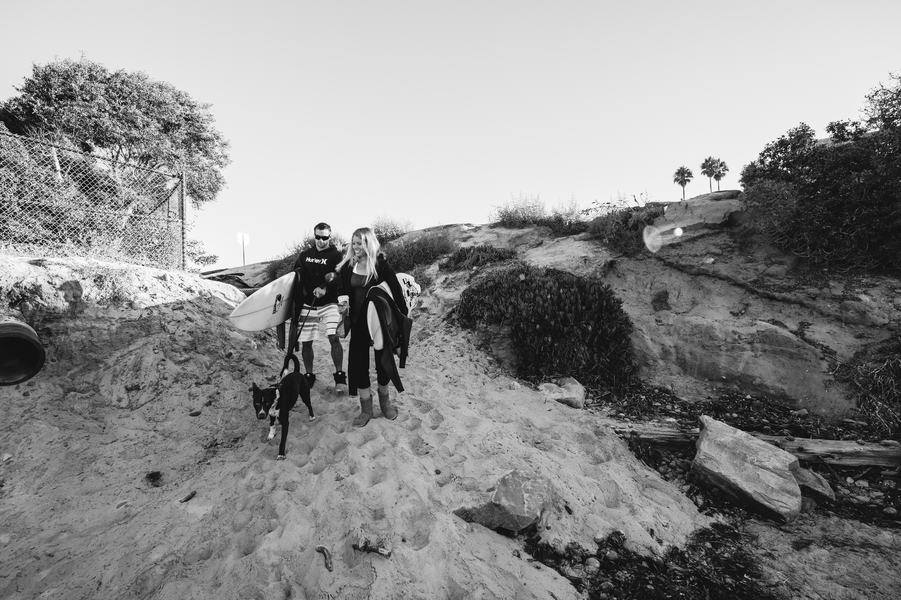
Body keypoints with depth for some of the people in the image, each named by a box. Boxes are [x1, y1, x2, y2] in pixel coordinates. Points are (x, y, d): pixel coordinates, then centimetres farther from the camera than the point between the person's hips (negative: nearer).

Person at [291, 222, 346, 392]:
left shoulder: (336, 255, -1)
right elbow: (294, 276, 20)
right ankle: (309, 376, 26)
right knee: (306, 343, 7)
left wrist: (325, 289, -27)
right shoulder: (304, 255, 13)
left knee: (334, 337, -19)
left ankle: (340, 376, -5)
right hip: (307, 304, 4)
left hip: (329, 303, -4)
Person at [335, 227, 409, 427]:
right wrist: (343, 303, -13)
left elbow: (396, 290, -12)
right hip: (358, 321, 3)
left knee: (383, 360, 8)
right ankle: (366, 408, 18)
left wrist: (403, 315, -18)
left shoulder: (380, 264, -10)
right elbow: (342, 290, 9)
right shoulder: (348, 265, 0)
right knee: (358, 362, 3)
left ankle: (385, 402, 31)